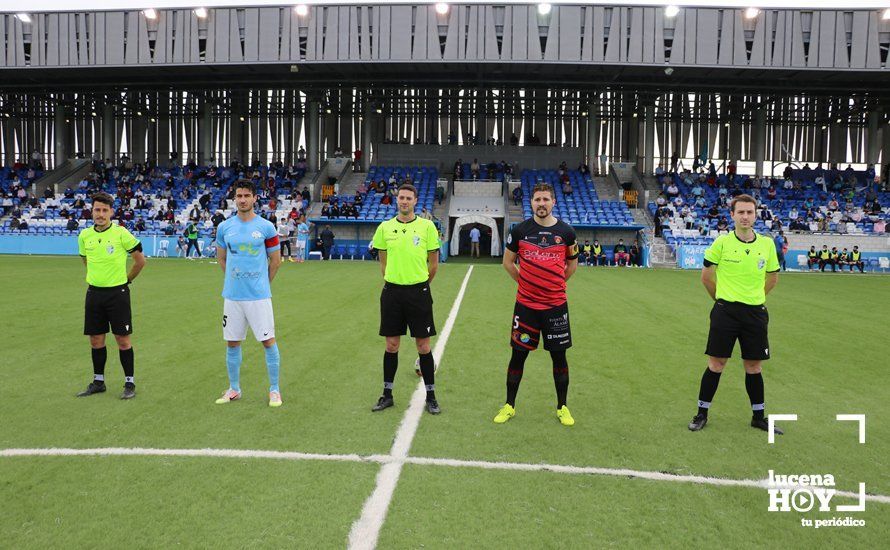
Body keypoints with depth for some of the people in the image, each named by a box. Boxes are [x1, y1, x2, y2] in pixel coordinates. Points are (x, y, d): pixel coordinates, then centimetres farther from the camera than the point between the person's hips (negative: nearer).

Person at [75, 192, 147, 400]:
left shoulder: (121, 233, -9)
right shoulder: (84, 236, 4)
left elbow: (140, 260, -1)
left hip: (118, 293, -4)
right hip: (94, 293, 4)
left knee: (123, 339, 0)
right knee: (96, 339, 10)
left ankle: (129, 383, 10)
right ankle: (98, 381, 24)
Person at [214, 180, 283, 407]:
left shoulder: (266, 227, -4)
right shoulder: (224, 227, 4)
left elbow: (275, 259, 5)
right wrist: (235, 279, 14)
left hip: (259, 295, -3)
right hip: (232, 295, 3)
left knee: (268, 341, -2)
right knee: (232, 343, 10)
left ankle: (274, 389, 11)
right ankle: (234, 389, 25)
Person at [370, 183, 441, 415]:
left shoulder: (427, 226, -3)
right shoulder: (385, 227, 4)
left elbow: (434, 262, 3)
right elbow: (383, 261, 13)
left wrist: (420, 283, 9)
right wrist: (394, 282, 10)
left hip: (418, 292, -2)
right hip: (392, 292, 2)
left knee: (423, 346, 3)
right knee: (391, 345, 9)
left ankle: (430, 396, 16)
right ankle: (387, 395, 22)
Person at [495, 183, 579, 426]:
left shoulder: (566, 231, 0)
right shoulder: (519, 230, -1)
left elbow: (572, 263, 14)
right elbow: (508, 262, 11)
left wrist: (554, 285, 10)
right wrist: (525, 282, 7)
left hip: (556, 305, 1)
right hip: (525, 304, 0)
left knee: (559, 356, 7)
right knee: (518, 355, 6)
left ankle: (562, 408, 24)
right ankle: (509, 406, 21)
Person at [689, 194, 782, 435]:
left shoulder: (767, 244, 2)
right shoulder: (722, 242, -6)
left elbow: (773, 277, 17)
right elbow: (706, 275, 4)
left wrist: (754, 297, 15)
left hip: (755, 313, 3)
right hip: (725, 311, -2)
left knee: (754, 366, 10)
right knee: (716, 363, 2)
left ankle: (759, 417, 25)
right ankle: (702, 413, 15)